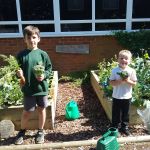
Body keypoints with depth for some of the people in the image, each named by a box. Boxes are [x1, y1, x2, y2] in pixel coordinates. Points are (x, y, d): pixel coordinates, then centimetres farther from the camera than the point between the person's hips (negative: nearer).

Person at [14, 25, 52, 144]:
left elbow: (49, 69, 1)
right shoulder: (21, 55, -4)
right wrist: (18, 74, -19)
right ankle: (22, 131, 37)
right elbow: (18, 70, 3)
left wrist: (44, 76, -16)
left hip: (42, 88, 1)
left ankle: (41, 131, 36)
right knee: (27, 112, 11)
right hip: (28, 89, 0)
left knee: (42, 109, 15)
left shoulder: (43, 54, -5)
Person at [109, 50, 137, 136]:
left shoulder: (132, 71, -6)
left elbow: (134, 83, -3)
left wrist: (128, 81, -21)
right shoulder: (115, 70, -8)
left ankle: (124, 127, 32)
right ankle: (115, 128, 26)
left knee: (126, 113, 15)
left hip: (127, 97, 1)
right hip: (117, 96, -1)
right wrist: (119, 81, -23)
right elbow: (111, 82, -8)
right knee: (116, 113, 10)